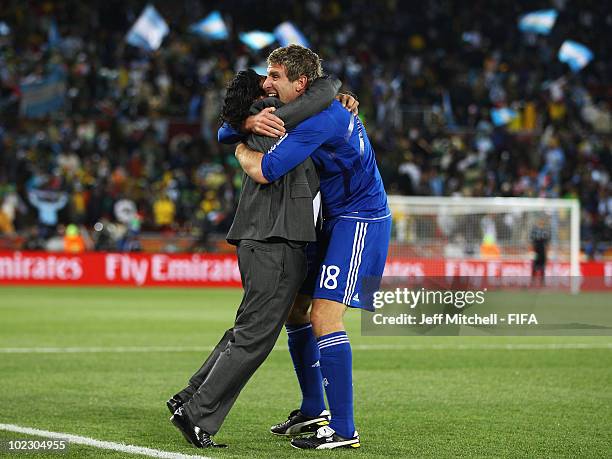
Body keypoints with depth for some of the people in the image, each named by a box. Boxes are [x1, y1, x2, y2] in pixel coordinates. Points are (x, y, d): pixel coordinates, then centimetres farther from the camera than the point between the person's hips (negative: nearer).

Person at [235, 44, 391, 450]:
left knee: (324, 319, -17)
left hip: (360, 219, -10)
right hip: (335, 219, 10)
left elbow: (262, 171, -29)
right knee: (294, 306, 14)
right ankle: (314, 410, 25)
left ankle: (344, 430, -13)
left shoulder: (322, 119, -23)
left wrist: (241, 150, -7)